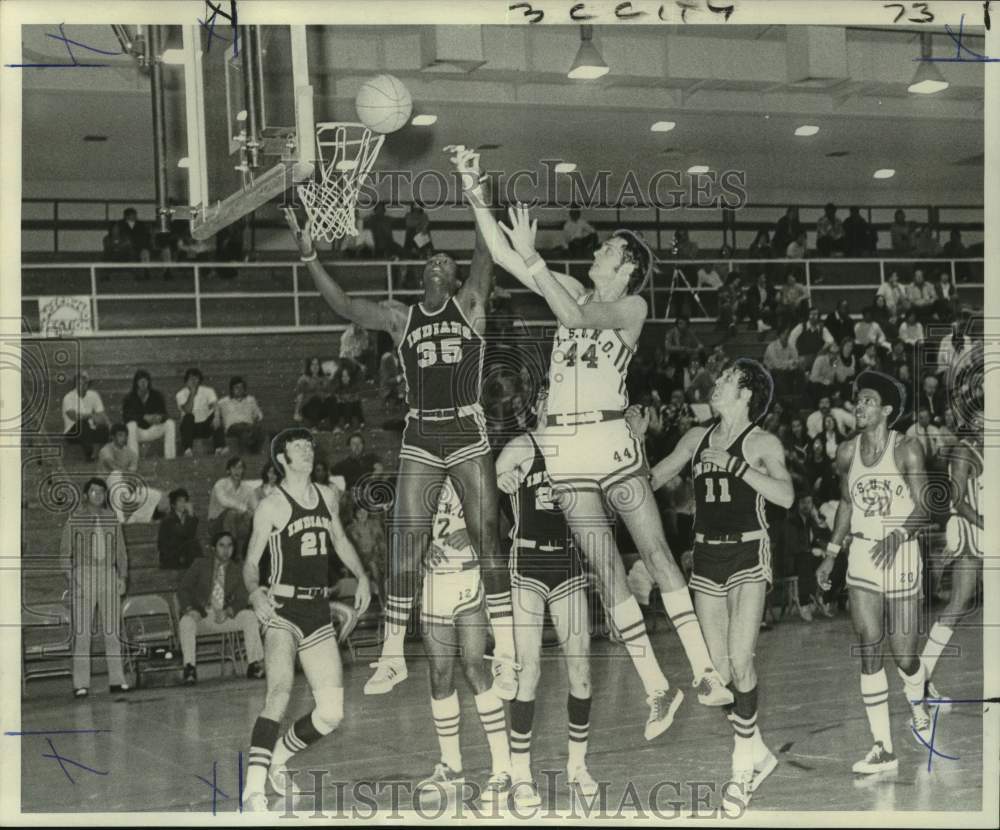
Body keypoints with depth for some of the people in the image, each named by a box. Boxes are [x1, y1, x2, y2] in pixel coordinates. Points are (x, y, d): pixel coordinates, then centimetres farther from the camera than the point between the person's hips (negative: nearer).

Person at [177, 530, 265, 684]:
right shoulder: (200, 564, 5)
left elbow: (242, 599, 3)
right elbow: (183, 589, -2)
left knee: (250, 616, -22)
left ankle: (254, 664, -21)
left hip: (225, 618, 2)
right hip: (201, 616, -2)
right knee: (186, 622, -35)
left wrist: (228, 612, -18)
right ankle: (190, 668, -36)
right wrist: (189, 609, -21)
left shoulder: (235, 570, 11)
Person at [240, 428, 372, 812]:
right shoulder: (271, 507, -5)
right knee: (280, 693, -29)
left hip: (318, 611, 6)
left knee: (331, 713, 2)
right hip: (282, 609, -6)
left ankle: (278, 758, 27)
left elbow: (339, 540, 27)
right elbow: (251, 562, -4)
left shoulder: (326, 496, 12)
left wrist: (362, 577, 14)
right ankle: (254, 788, -30)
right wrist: (255, 592, -24)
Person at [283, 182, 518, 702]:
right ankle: (392, 657, 6)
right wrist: (309, 256, -12)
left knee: (486, 539, -4)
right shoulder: (400, 318, 11)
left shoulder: (470, 304, 6)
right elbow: (344, 306, 0)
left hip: (468, 433, -2)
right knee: (404, 542, -2)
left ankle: (505, 658, -2)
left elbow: (485, 257, -9)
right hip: (419, 436, 2)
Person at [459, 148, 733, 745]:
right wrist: (475, 191, 6)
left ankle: (706, 671, 1)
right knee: (607, 572, 2)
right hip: (566, 448, 4)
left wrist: (532, 259, -14)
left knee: (656, 552, -3)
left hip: (612, 439, -4)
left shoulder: (633, 306, 3)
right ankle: (657, 689, 6)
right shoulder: (574, 292, 16)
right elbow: (502, 254, 12)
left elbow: (577, 317, -15)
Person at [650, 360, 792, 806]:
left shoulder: (762, 443, -3)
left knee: (740, 662, -13)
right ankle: (756, 752, 18)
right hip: (706, 555, 5)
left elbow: (785, 496, -18)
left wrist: (734, 465, -21)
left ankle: (744, 754, 1)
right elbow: (653, 478, 19)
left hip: (748, 554, -5)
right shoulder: (697, 437, 12)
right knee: (719, 667, 4)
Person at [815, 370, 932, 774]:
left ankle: (919, 711, 37)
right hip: (861, 556, 4)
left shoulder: (906, 449, -11)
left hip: (900, 555, -4)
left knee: (903, 652, 3)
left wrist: (897, 536, -31)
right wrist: (831, 554, 13)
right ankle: (883, 749, 1)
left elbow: (923, 507, -13)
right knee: (869, 650, -3)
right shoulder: (847, 452, 3)